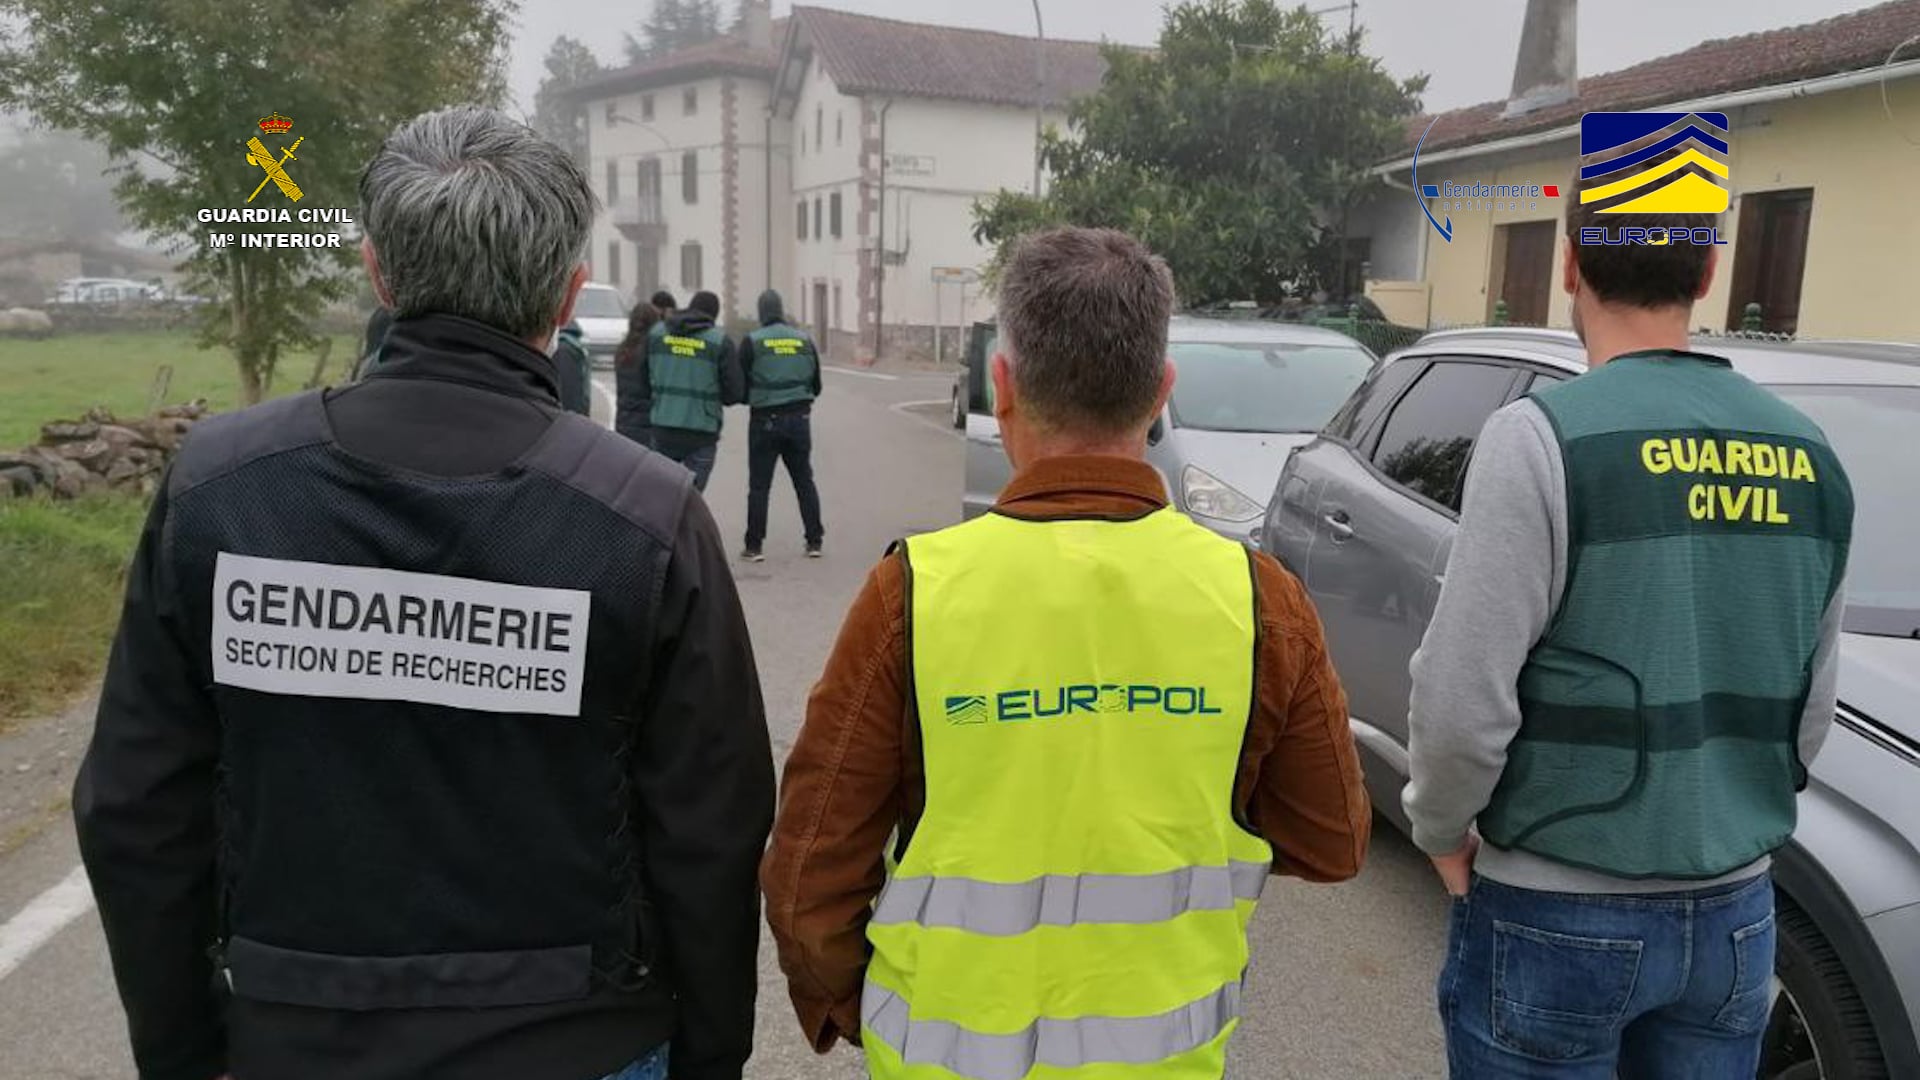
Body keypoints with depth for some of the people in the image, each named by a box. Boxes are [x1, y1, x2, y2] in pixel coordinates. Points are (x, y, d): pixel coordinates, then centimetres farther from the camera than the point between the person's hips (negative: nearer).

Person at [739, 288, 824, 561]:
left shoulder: (752, 342, -7)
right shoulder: (804, 340, 4)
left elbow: (740, 385, -4)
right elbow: (816, 386, 10)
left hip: (765, 419, -3)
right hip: (799, 418, 3)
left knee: (759, 485, 3)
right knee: (805, 482, 12)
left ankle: (753, 546, 3)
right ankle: (814, 541, 14)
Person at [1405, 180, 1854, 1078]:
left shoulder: (1546, 434, -18)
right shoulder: (1809, 456, 2)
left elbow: (1465, 699, -20)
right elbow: (1812, 707, 10)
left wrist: (1442, 830, -3)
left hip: (1558, 914, -5)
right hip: (1733, 910, 6)